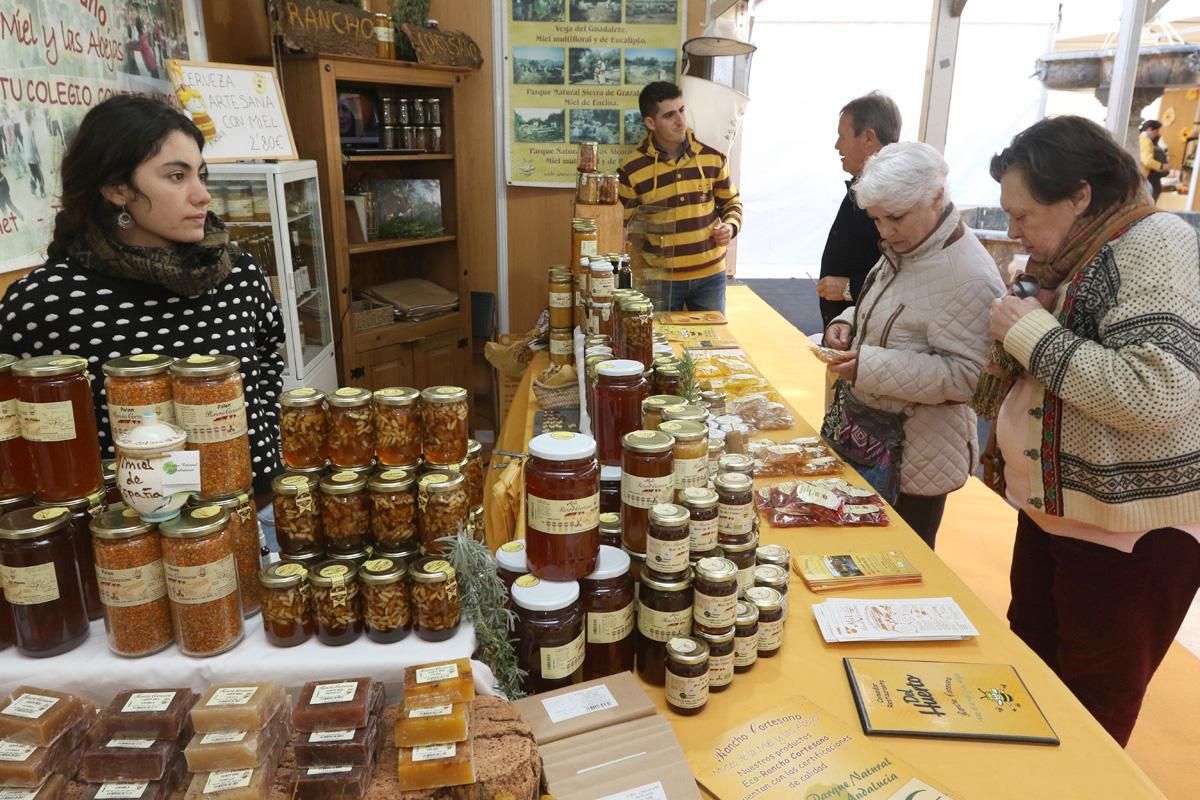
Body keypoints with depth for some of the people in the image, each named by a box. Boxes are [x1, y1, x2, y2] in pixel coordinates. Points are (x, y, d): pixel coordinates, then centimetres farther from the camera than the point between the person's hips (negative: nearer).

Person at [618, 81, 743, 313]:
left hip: (710, 275, 3)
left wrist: (730, 225, -7)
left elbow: (731, 201, 14)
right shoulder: (631, 171, -9)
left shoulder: (713, 158, -1)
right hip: (660, 279, -2)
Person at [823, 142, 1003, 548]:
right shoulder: (903, 250, 4)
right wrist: (847, 323, -2)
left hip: (917, 455, -8)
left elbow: (966, 375, -25)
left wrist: (870, 367, -31)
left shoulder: (969, 278, -24)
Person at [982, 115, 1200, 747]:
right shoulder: (1071, 257, 7)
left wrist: (1032, 332, -23)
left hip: (1130, 534, -8)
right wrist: (1014, 338, 0)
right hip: (1051, 509, 9)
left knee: (1089, 713, 9)